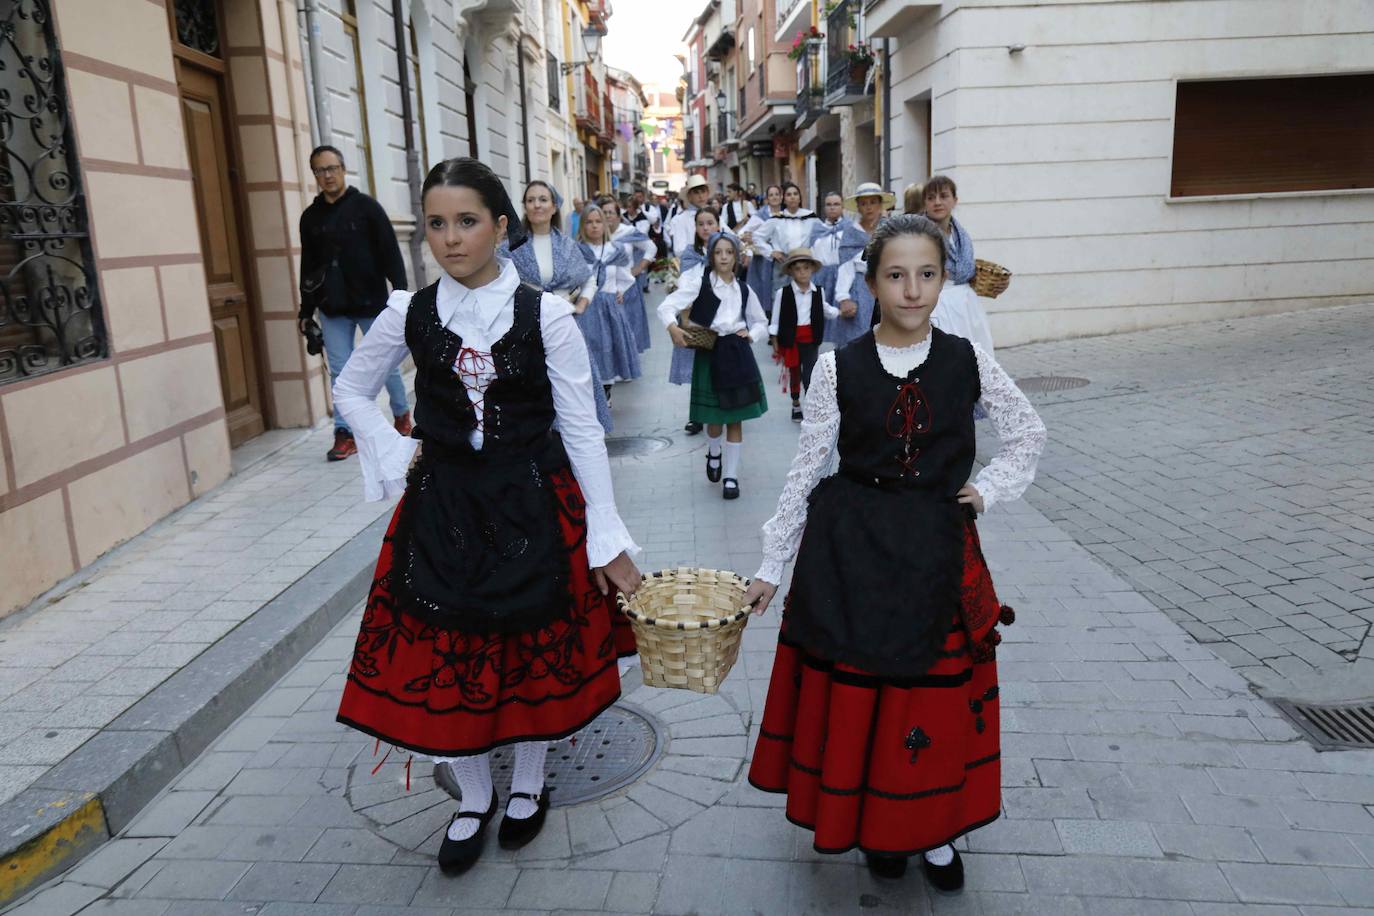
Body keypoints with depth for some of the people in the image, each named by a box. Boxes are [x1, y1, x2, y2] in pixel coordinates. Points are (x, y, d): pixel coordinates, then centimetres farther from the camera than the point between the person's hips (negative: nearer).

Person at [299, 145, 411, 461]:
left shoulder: (366, 206, -3)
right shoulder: (310, 217, 8)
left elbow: (391, 252, -7)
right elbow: (308, 267, 13)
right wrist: (306, 310, 12)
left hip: (371, 304, -3)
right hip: (332, 310, 3)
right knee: (340, 372, 2)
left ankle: (401, 414, 30)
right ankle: (345, 432, 7)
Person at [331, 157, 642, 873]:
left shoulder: (545, 315, -9)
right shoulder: (409, 314, -2)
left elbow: (582, 429, -8)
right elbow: (350, 391, 14)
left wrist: (608, 538, -10)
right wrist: (397, 457, -1)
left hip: (532, 504, -2)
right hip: (441, 506, 2)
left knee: (533, 648, 11)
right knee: (439, 653, 7)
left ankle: (527, 785, 37)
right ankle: (473, 798, 32)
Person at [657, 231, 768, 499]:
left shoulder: (744, 290, 9)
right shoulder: (699, 283, -3)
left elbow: (762, 324, 20)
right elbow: (666, 306, -13)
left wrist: (751, 335, -1)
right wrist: (673, 328, -32)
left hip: (738, 354, 3)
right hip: (710, 353, -3)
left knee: (736, 418, 4)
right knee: (715, 417, 7)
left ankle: (731, 476, 15)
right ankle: (714, 454, 41)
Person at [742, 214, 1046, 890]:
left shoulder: (968, 362, -2)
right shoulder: (839, 367, -6)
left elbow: (1029, 435, 14)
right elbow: (807, 470, -2)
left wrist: (988, 487, 0)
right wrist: (771, 566, 0)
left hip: (938, 553, 1)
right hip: (851, 550, -1)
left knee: (939, 696, 11)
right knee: (856, 691, 8)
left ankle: (935, 828, 35)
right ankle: (878, 825, 33)